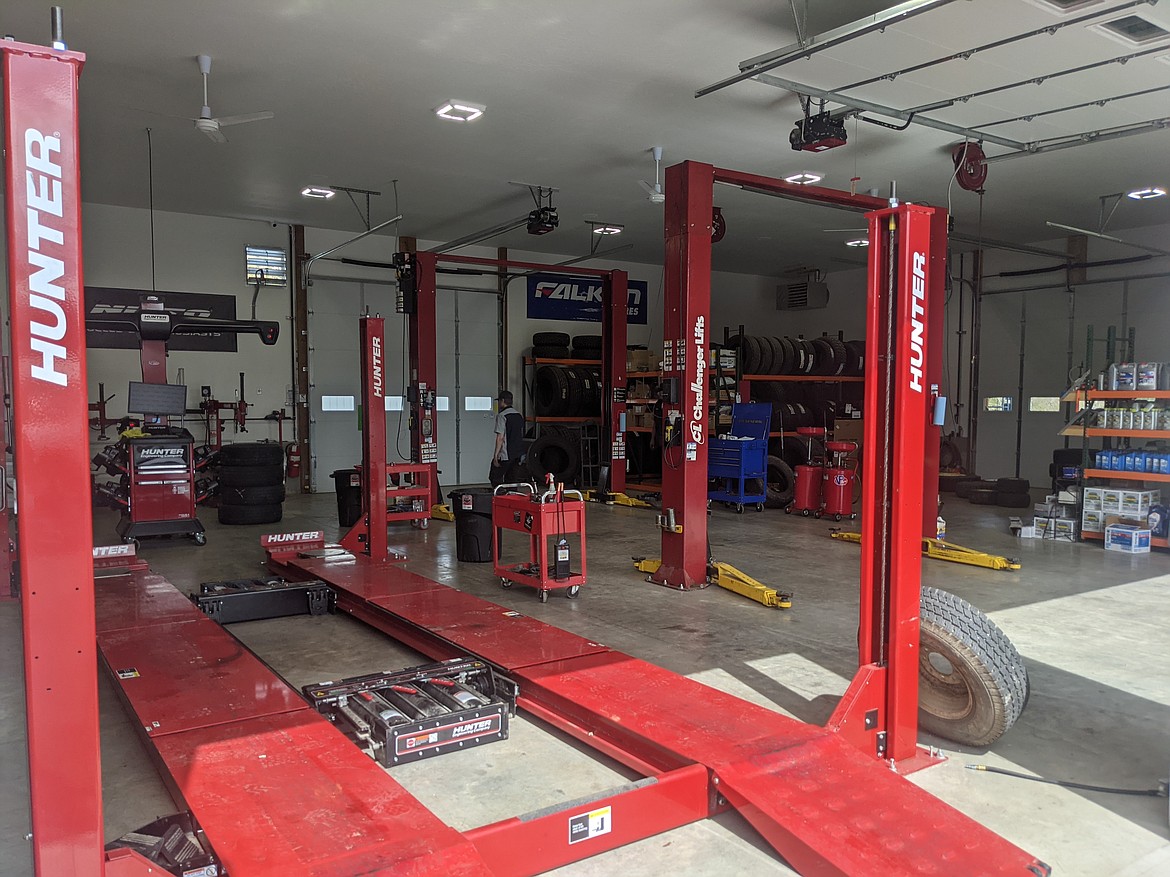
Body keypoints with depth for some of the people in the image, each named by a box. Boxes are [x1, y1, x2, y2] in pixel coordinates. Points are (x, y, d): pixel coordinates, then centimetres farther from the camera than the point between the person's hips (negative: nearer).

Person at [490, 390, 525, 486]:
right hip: (518, 455, 7)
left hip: (505, 455, -7)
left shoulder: (501, 416, -12)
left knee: (495, 477, 1)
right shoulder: (519, 415, 12)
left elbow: (500, 438, -16)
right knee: (511, 479, 11)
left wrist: (496, 455, -14)